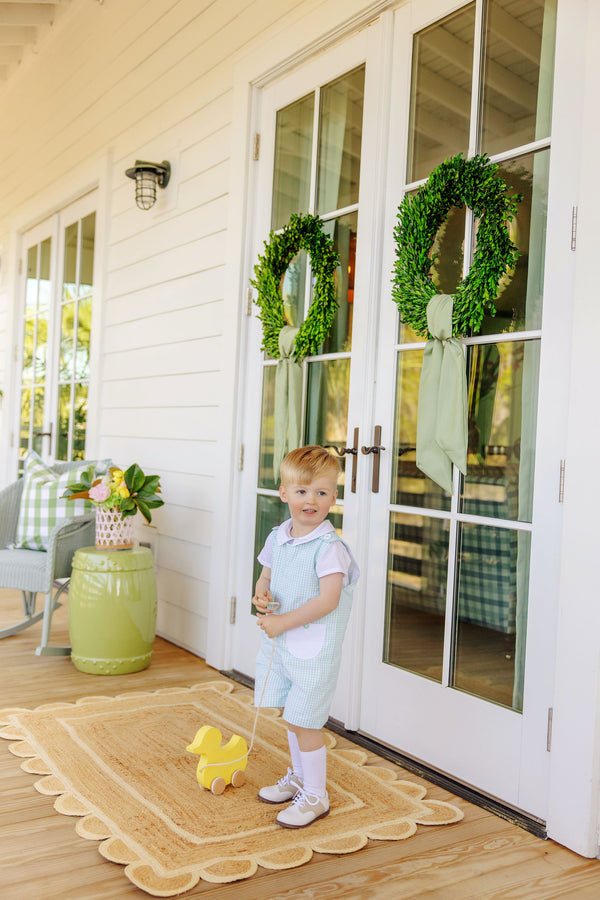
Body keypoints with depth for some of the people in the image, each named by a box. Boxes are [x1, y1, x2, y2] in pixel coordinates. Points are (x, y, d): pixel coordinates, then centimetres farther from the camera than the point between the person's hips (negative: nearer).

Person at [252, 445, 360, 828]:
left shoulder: (329, 547, -19)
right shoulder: (278, 538, 3)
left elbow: (328, 600, -26)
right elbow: (266, 577, 16)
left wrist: (282, 622, -22)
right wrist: (261, 596, -7)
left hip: (315, 648, -7)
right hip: (279, 643, 7)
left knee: (304, 721, 0)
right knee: (293, 717, 21)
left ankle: (315, 796, 19)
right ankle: (298, 776, 42)